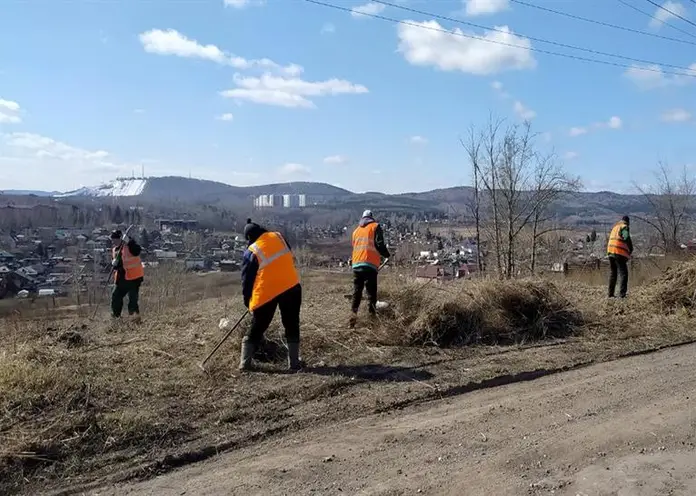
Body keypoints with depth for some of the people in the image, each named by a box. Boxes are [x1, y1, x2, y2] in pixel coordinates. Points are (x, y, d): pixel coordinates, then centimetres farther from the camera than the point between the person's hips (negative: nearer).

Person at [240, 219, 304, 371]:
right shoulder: (279, 237, 5)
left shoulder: (251, 253, -5)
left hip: (265, 293, -2)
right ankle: (294, 362, 15)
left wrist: (247, 300, 14)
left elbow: (246, 279, 1)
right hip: (291, 286, 2)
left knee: (256, 329, 13)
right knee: (292, 326, 14)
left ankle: (244, 363, 19)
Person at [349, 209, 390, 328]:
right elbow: (379, 244, -6)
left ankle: (353, 314, -1)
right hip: (369, 265, -5)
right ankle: (372, 315, 2)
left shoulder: (356, 230, 22)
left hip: (356, 265, 5)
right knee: (371, 293, 2)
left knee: (356, 292, 9)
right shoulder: (375, 227, 6)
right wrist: (386, 255, 11)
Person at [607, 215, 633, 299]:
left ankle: (610, 294, 21)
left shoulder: (615, 226, 21)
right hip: (619, 253, -8)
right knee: (623, 274, -6)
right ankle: (622, 294, -15)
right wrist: (631, 250, -5)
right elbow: (627, 238, -19)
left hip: (610, 251, 8)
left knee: (613, 273, 18)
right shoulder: (624, 227, -4)